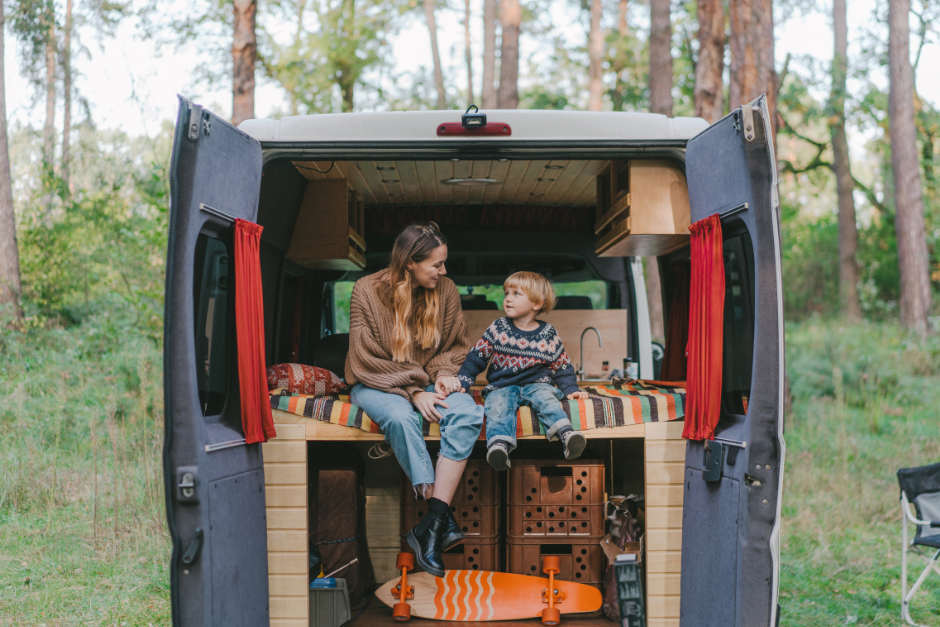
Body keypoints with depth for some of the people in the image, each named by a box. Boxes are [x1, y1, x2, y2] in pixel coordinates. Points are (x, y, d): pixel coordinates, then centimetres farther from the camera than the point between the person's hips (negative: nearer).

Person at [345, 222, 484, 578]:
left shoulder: (445, 290, 0)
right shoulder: (368, 291, -11)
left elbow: (457, 346, 12)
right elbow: (366, 361, -12)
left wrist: (444, 373, -11)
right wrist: (413, 391, -22)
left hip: (426, 381, 4)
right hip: (377, 385, -3)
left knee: (467, 413, -29)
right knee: (401, 417, -38)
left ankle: (432, 524, -33)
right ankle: (445, 520, -31)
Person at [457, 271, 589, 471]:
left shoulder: (548, 335, 5)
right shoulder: (498, 329, 6)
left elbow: (562, 366, 13)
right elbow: (477, 357, 8)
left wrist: (571, 389, 3)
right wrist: (461, 382, 1)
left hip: (537, 384, 0)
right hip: (502, 386, 0)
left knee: (545, 397, -32)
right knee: (498, 404, -32)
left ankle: (566, 434, -52)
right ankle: (499, 444, -54)